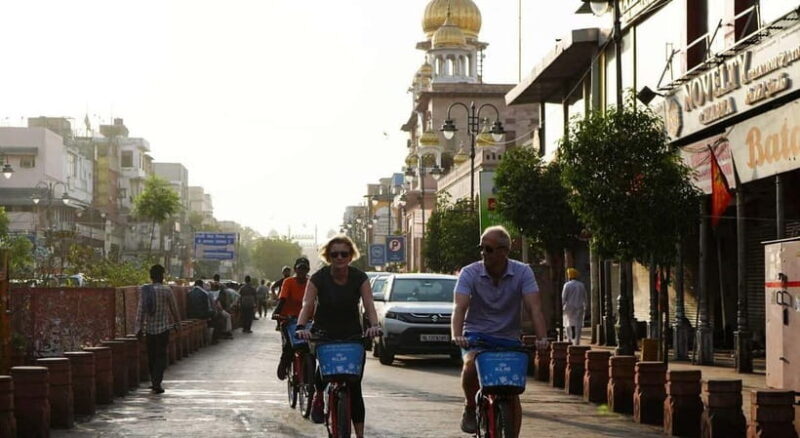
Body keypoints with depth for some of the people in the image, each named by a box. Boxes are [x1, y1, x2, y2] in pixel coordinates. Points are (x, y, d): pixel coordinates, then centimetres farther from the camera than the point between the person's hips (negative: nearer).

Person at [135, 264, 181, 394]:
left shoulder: (144, 290, -1)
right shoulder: (166, 290, -8)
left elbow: (140, 310, -2)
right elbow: (174, 309, -1)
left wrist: (139, 328, 3)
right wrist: (177, 324, 13)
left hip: (149, 328, 3)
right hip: (163, 327, -3)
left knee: (151, 356, 14)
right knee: (161, 356, 1)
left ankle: (154, 382, 23)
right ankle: (157, 384, -8)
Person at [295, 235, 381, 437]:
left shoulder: (359, 277, -10)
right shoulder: (319, 278, -13)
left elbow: (369, 303, -21)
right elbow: (307, 304, -24)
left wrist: (374, 325, -41)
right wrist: (301, 327, -43)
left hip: (352, 334, 1)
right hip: (324, 332, -1)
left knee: (354, 388, -3)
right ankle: (319, 398, 3)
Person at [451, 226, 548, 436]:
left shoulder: (522, 272, -9)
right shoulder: (469, 273, -10)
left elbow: (534, 308, -18)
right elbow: (459, 307, -22)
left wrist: (542, 338, -34)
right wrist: (456, 336, -40)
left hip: (509, 339, 1)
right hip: (476, 335, -1)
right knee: (471, 366, -32)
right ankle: (470, 408, -5)